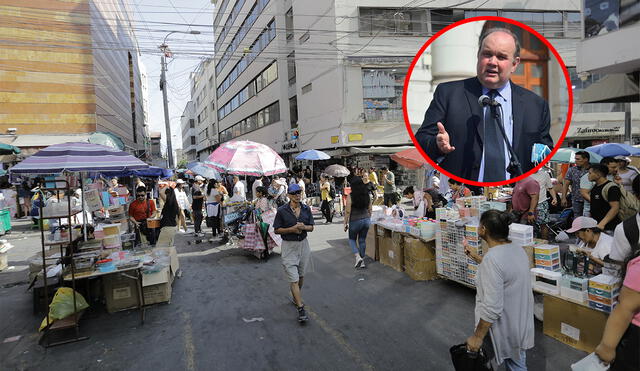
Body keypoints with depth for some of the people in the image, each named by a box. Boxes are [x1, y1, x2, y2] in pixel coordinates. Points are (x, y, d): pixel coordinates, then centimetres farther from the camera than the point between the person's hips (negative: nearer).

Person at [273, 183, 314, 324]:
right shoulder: (282, 210, -10)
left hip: (303, 244, 4)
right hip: (289, 246, -4)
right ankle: (301, 308, -5)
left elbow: (311, 227, 7)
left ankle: (296, 297, 41)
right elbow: (276, 230, -6)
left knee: (301, 276, 18)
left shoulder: (306, 209, 1)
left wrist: (303, 227, -15)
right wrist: (292, 229, -19)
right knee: (294, 279, -7)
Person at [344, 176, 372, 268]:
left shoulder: (350, 196, -15)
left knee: (352, 239, 16)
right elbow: (370, 209, 8)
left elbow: (347, 211, -13)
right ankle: (362, 261, 21)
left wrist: (345, 223, -3)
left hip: (355, 221, -4)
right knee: (362, 240, 15)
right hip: (366, 220, 4)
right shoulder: (367, 195, 0)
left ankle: (358, 257, -2)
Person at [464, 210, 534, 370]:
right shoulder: (518, 249, -3)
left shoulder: (492, 258, -30)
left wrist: (477, 337, -21)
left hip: (502, 330, -7)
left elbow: (492, 308, -30)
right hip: (521, 323, 8)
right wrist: (476, 257, 19)